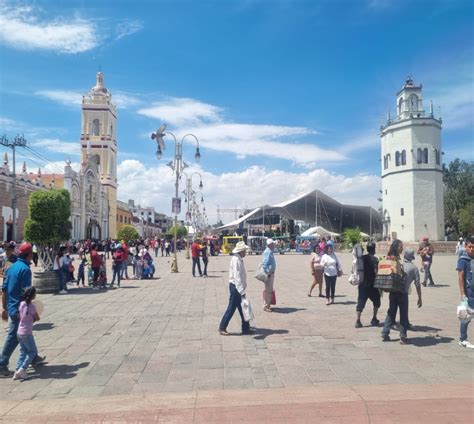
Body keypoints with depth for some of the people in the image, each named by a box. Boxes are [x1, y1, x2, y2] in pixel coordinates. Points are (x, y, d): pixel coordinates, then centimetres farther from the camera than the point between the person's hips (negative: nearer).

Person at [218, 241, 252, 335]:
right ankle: (222, 328, 9)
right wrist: (242, 291, -30)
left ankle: (246, 328, 21)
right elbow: (237, 277, -26)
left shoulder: (239, 259, 11)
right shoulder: (236, 260, -20)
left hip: (238, 288, 10)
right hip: (235, 287, -10)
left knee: (242, 309, 13)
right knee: (231, 308, -1)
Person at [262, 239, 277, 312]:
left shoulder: (270, 252, 15)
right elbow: (264, 263, -22)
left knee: (270, 290, 15)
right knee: (268, 291, -6)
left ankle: (268, 305, 24)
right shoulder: (267, 252, -16)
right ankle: (266, 306, 0)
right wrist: (267, 273, -24)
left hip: (271, 273, 10)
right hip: (268, 274, -10)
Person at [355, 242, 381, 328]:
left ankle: (358, 321, -2)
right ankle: (374, 319, 16)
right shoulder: (374, 259, -10)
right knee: (376, 301, 16)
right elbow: (375, 271, -17)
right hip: (372, 284, -4)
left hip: (362, 284, 4)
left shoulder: (362, 258, 4)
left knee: (361, 302, 4)